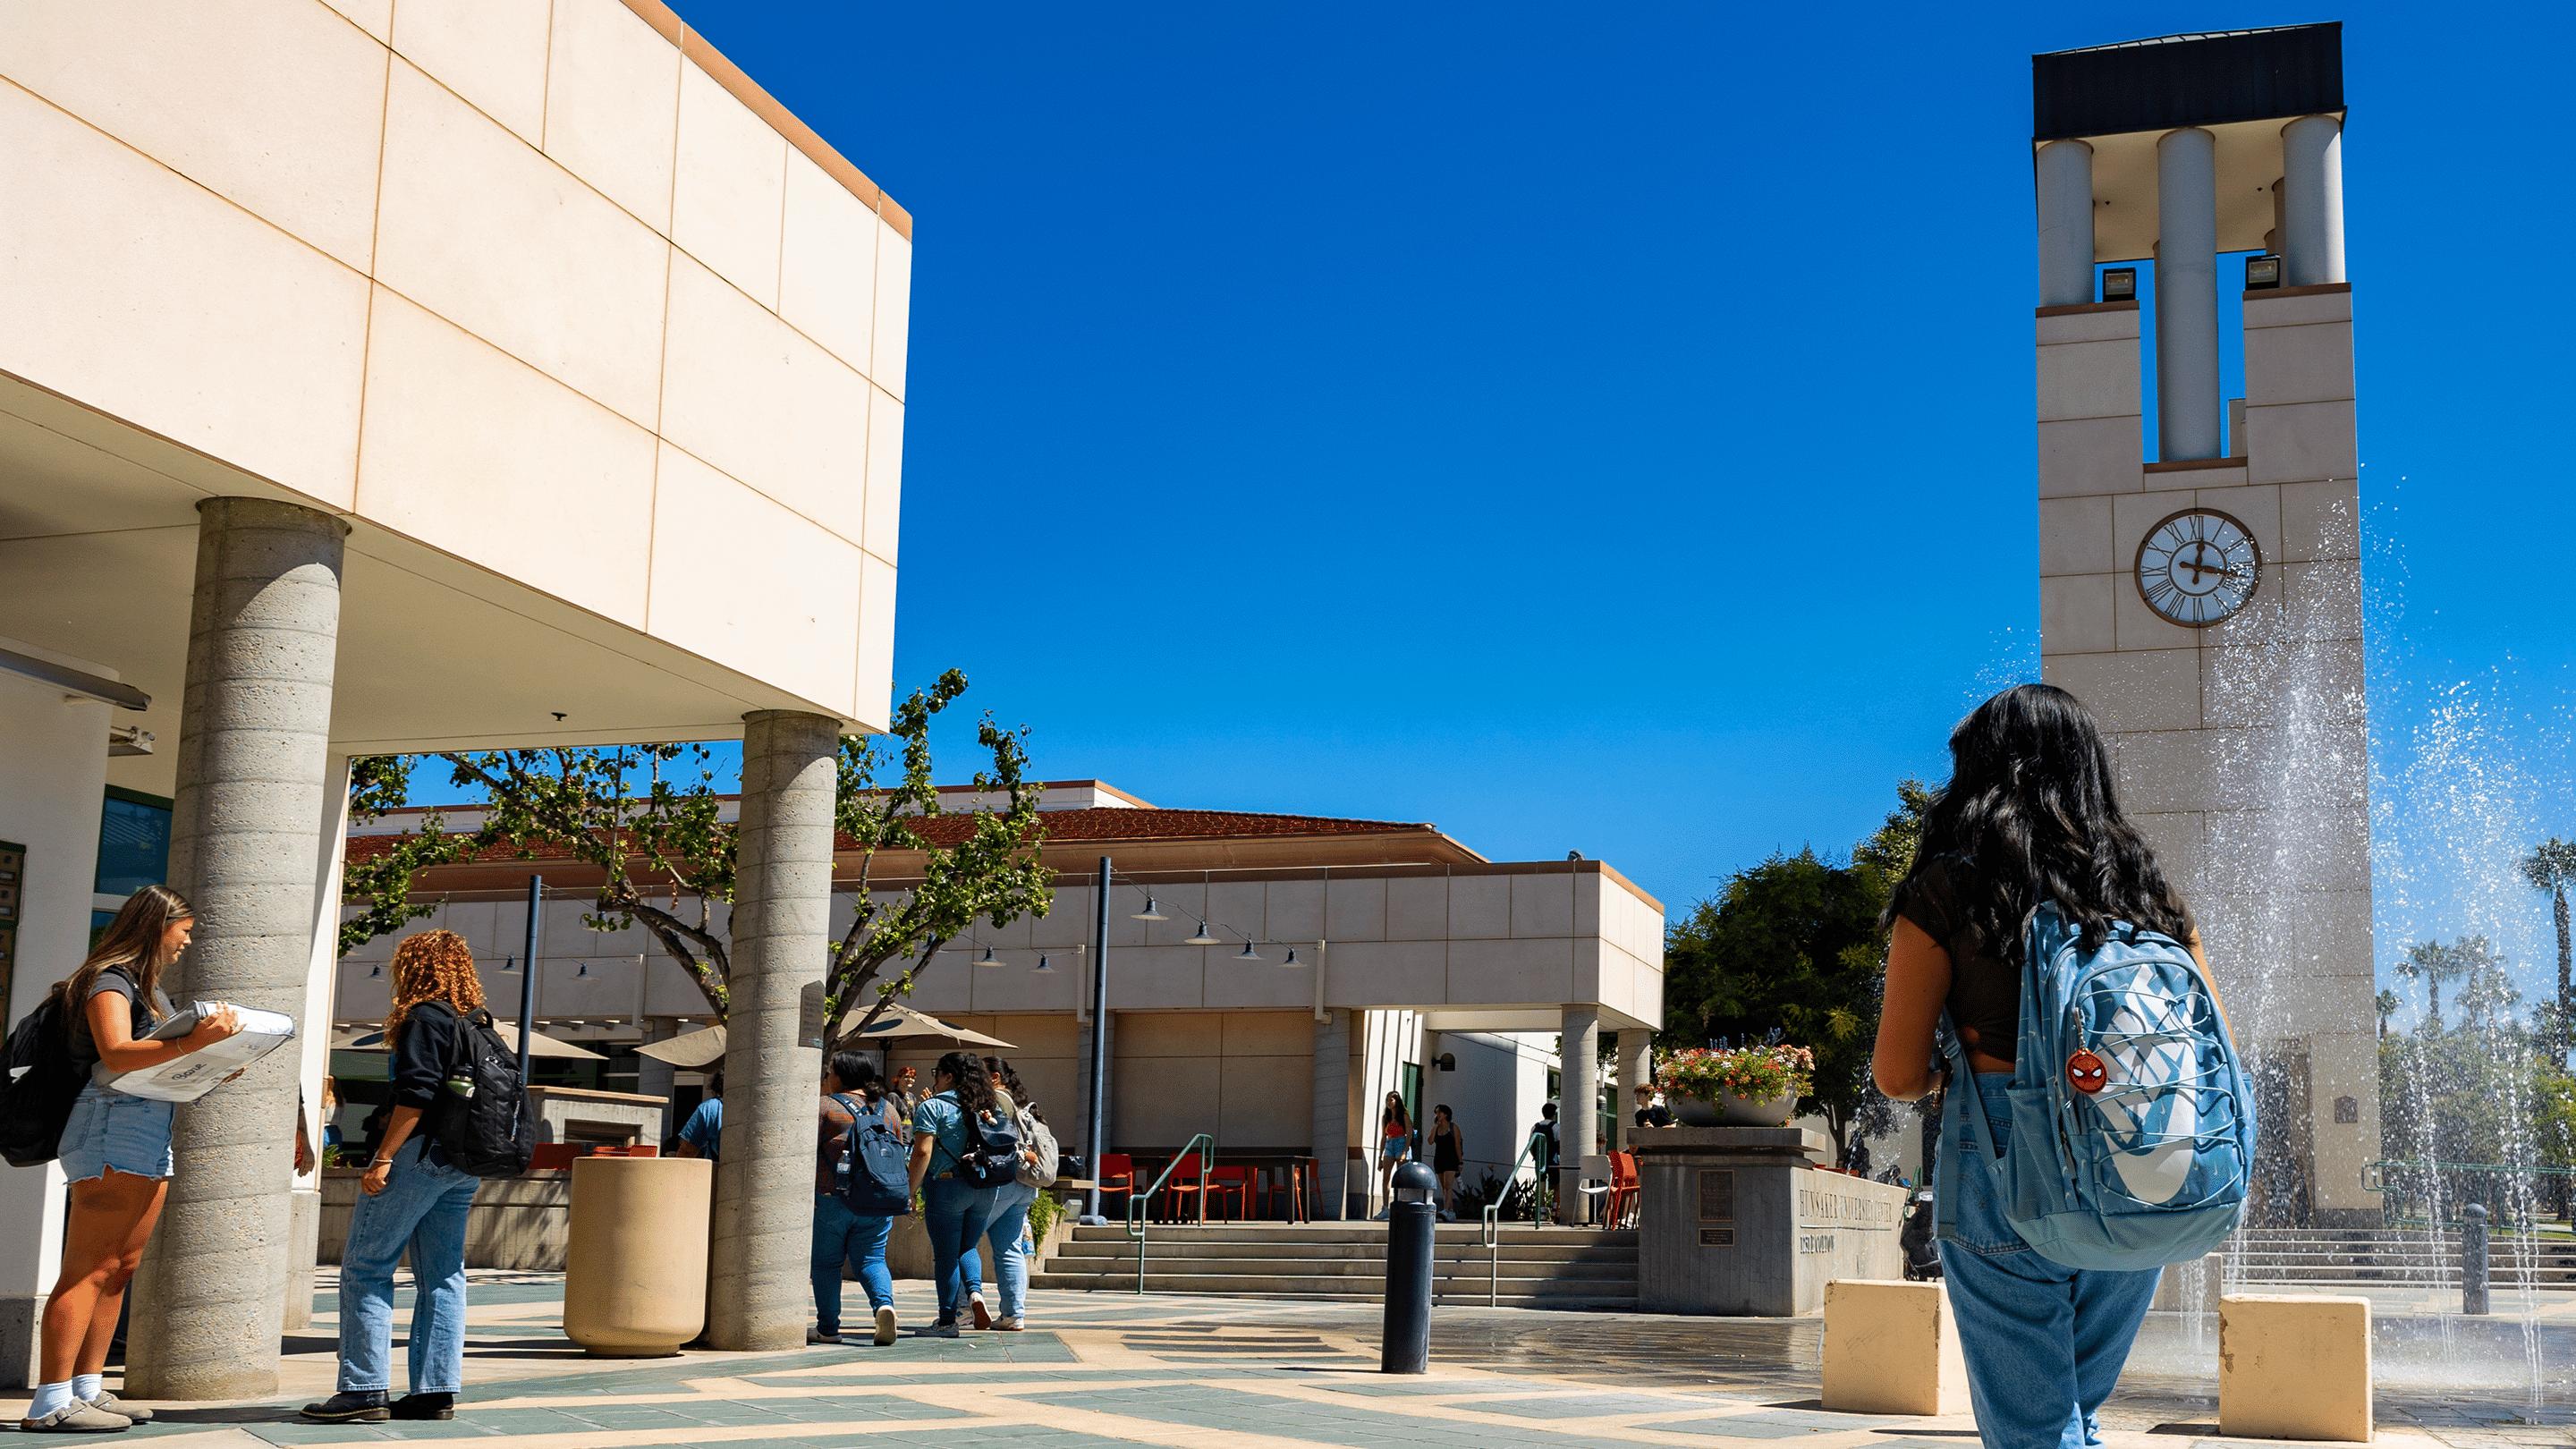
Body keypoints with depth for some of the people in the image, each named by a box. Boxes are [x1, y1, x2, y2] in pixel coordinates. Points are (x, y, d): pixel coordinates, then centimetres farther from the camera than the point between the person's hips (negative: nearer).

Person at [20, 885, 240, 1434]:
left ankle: (87, 1388, 10)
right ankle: (50, 1404, -13)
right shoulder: (110, 980, -6)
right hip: (112, 1127, -10)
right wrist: (191, 1043, -33)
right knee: (88, 1270, -12)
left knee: (121, 1267, 7)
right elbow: (115, 1054, -22)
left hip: (150, 1140, 10)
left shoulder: (147, 988, 22)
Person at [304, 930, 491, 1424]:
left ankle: (364, 1390, -5)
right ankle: (436, 1391, 7)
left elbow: (415, 1093, -18)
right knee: (442, 1278, 8)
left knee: (364, 1268, -2)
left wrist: (383, 1157, -18)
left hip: (419, 1154, -9)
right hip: (463, 1167, 9)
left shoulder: (426, 1017, -9)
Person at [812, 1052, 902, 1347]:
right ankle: (884, 1304, -19)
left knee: (826, 1262, 8)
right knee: (871, 1259, 7)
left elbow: (807, 1154, -7)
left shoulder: (825, 1106, -2)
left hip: (832, 1197, -4)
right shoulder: (888, 1109, 14)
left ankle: (828, 1328, 9)